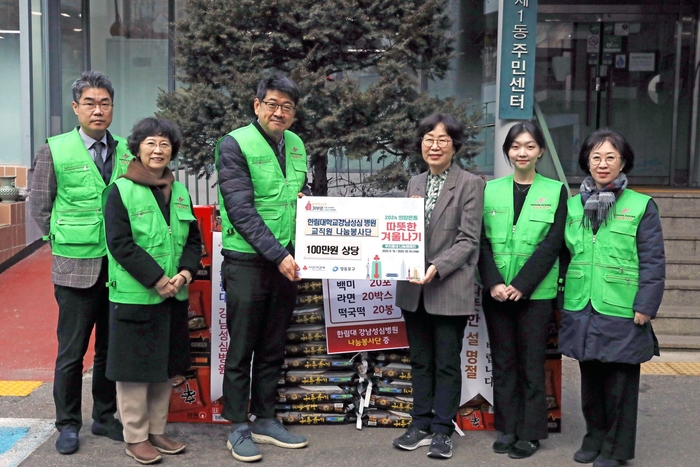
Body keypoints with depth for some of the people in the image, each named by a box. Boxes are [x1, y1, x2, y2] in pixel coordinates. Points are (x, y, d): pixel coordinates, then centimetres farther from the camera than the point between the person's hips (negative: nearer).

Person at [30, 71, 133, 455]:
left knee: (112, 347, 13)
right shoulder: (54, 151, -3)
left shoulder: (126, 153, 3)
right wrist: (68, 240, -1)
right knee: (72, 350, 6)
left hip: (120, 266, 3)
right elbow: (40, 207, 2)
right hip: (76, 267, -2)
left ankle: (105, 417, 28)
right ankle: (68, 424, 22)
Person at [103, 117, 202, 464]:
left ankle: (157, 431, 27)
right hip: (134, 296, -6)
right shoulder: (121, 191, -7)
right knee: (135, 368, 3)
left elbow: (193, 240, 11)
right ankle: (135, 437, 16)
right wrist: (157, 279, -18)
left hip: (174, 296, 6)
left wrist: (185, 273, -7)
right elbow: (120, 243, -14)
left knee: (165, 366, 13)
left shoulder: (180, 192, 10)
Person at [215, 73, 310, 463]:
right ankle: (239, 428, 16)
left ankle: (265, 420, 26)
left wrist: (305, 197, -1)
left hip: (286, 261, 6)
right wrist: (277, 255, -20)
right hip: (247, 261, -6)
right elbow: (241, 210, -17)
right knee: (241, 349, 4)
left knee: (273, 347, 14)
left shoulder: (296, 145, 9)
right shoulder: (235, 145, -10)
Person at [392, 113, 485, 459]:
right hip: (414, 287, 5)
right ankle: (421, 424, 24)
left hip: (450, 289, -5)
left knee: (447, 363, 4)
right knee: (420, 360, 13)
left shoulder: (470, 184, -5)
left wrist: (437, 268, -21)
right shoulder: (414, 183, 12)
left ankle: (442, 430, 16)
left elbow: (468, 240, -10)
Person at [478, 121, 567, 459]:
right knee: (503, 361, 9)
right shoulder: (490, 190, 6)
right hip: (496, 290, 2)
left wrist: (521, 285, -14)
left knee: (531, 363, 4)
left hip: (535, 292, -2)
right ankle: (508, 428, 20)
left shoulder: (555, 191, 1)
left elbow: (552, 244, -7)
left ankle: (531, 432, 14)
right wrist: (494, 282, -12)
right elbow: (482, 241, 1)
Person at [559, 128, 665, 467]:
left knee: (619, 383, 5)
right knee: (590, 379, 15)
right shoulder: (574, 205, 9)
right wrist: (563, 299, 10)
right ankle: (594, 437, 32)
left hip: (621, 314, -4)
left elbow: (653, 262, -5)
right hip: (581, 311, 4)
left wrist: (645, 308, -10)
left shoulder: (641, 206, -3)